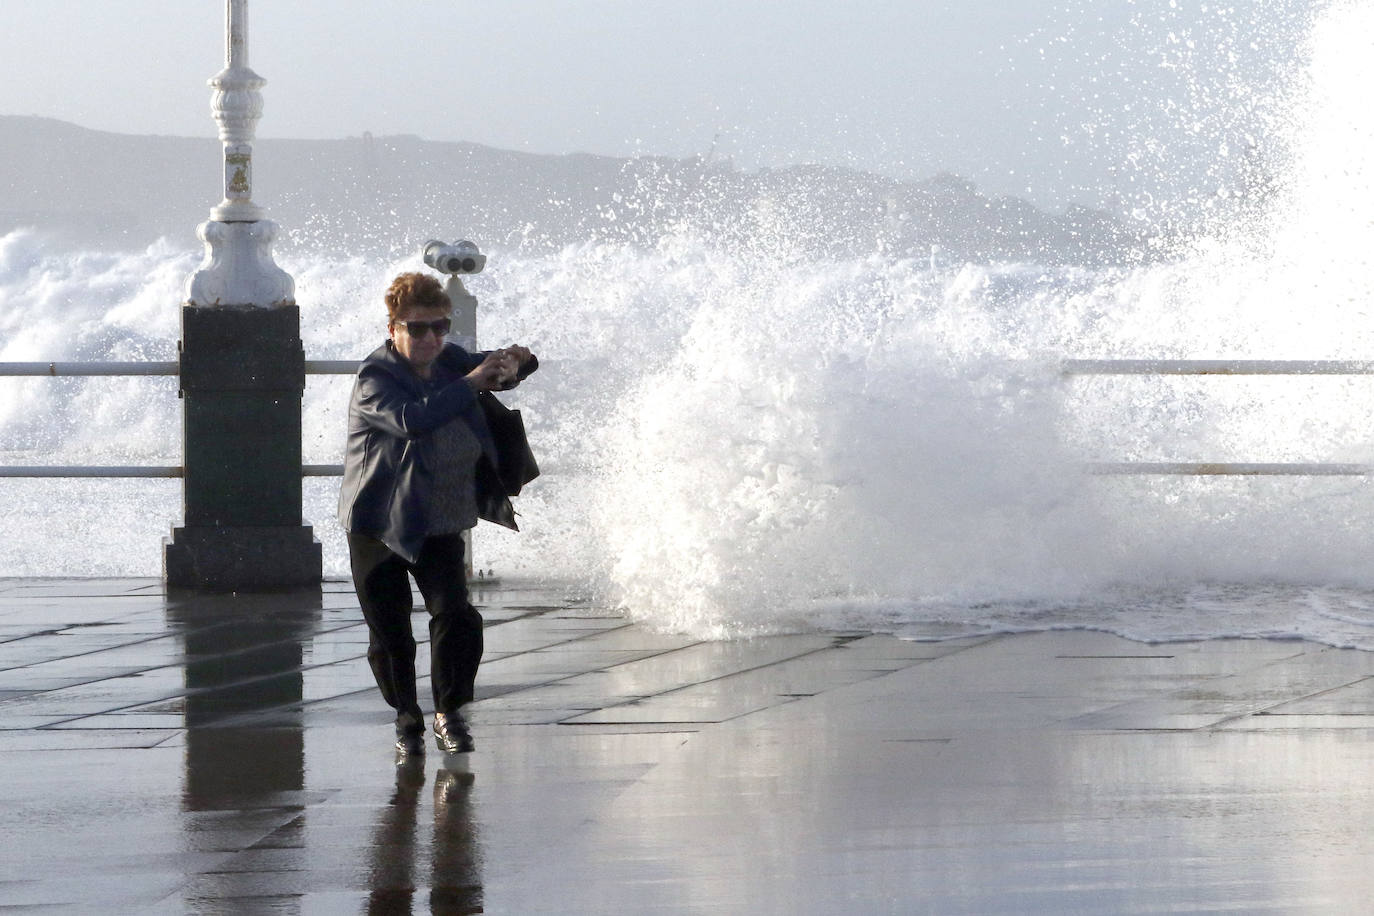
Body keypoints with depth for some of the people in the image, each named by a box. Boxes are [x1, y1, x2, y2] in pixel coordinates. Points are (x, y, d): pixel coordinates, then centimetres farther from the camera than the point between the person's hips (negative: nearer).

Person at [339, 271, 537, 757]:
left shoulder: (449, 361, 2)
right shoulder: (375, 380, -18)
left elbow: (492, 372, 19)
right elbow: (410, 419, -38)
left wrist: (514, 363, -7)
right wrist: (470, 384, -39)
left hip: (439, 524, 4)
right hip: (377, 525, -4)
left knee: (455, 616, -14)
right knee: (389, 634, 3)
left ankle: (449, 712, 1)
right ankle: (406, 718, 24)